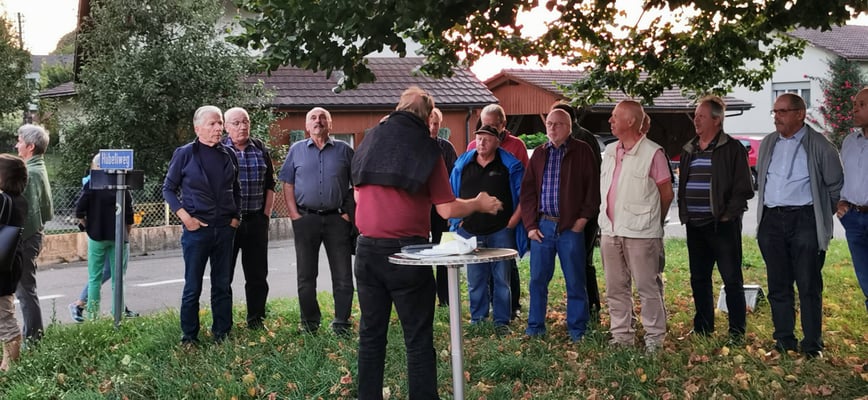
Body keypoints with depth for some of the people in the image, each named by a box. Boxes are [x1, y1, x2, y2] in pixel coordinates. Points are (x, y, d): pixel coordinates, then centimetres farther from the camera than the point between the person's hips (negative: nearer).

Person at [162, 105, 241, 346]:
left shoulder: (228, 155, 9)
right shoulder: (185, 154, -3)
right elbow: (168, 189, 0)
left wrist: (236, 217, 7)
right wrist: (185, 216, -10)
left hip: (225, 228, 4)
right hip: (196, 228, -4)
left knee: (223, 285, 10)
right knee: (192, 287, 2)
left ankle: (222, 334, 19)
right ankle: (189, 337, 11)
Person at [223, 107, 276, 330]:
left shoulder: (260, 149, 10)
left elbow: (269, 184, 14)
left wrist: (267, 213, 6)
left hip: (256, 219, 3)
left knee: (257, 273, 7)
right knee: (223, 274, 3)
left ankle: (256, 319, 17)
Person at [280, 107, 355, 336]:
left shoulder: (344, 150, 6)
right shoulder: (297, 150, 9)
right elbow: (288, 186, 7)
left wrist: (349, 213, -5)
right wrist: (295, 215, -4)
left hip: (336, 219, -1)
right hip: (306, 219, 1)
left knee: (343, 276, 0)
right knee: (306, 276, 7)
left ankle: (342, 323, 10)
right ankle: (309, 323, 18)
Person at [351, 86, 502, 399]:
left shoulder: (371, 139, 8)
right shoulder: (425, 148, -5)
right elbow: (447, 209, -6)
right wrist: (479, 204, 11)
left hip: (367, 249, 4)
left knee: (371, 333, 12)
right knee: (418, 338, 2)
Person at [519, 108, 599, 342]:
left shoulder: (582, 151, 1)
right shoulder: (539, 154, 12)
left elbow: (593, 186, -2)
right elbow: (527, 191, 11)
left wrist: (584, 217, -8)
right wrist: (530, 224, 3)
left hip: (571, 227, -3)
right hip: (542, 226, 3)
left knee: (575, 281, 3)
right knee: (538, 279, 7)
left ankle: (577, 330, 13)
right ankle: (535, 327, 18)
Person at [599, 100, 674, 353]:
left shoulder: (652, 153, -9)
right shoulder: (609, 151, 12)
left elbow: (667, 194, -2)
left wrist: (652, 220, 9)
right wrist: (606, 222, 16)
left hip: (640, 234, -7)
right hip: (610, 231, 7)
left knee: (648, 288, -1)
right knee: (616, 289, 12)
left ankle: (654, 338, 7)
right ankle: (621, 336, 22)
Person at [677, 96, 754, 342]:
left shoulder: (732, 149, -5)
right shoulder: (689, 150, 14)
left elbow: (743, 189, -8)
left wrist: (727, 215, -11)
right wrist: (683, 213, 11)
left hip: (723, 226, -7)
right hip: (695, 227, 7)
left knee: (732, 280, -2)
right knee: (698, 279, 12)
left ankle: (737, 331, 5)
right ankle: (702, 328, 23)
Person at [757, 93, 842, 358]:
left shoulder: (818, 145, -3)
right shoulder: (768, 144, 12)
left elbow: (835, 185, 4)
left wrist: (824, 215, 6)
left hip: (805, 220, -5)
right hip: (771, 220, 5)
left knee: (809, 285, -3)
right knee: (778, 285, 8)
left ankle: (812, 345, 5)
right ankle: (784, 341, 16)